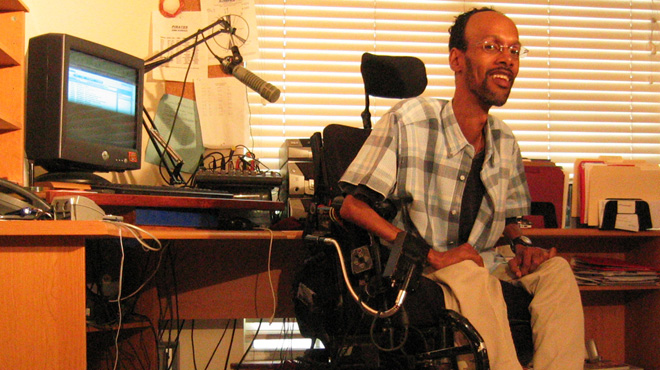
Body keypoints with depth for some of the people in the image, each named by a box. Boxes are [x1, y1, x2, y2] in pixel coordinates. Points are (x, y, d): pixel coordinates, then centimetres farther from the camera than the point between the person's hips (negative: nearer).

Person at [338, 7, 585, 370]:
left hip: (486, 270, 6)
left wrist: (522, 245, -4)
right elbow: (352, 206, -12)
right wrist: (434, 256, -20)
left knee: (555, 269, -21)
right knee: (470, 277, -36)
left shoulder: (505, 142, 9)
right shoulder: (410, 120, -10)